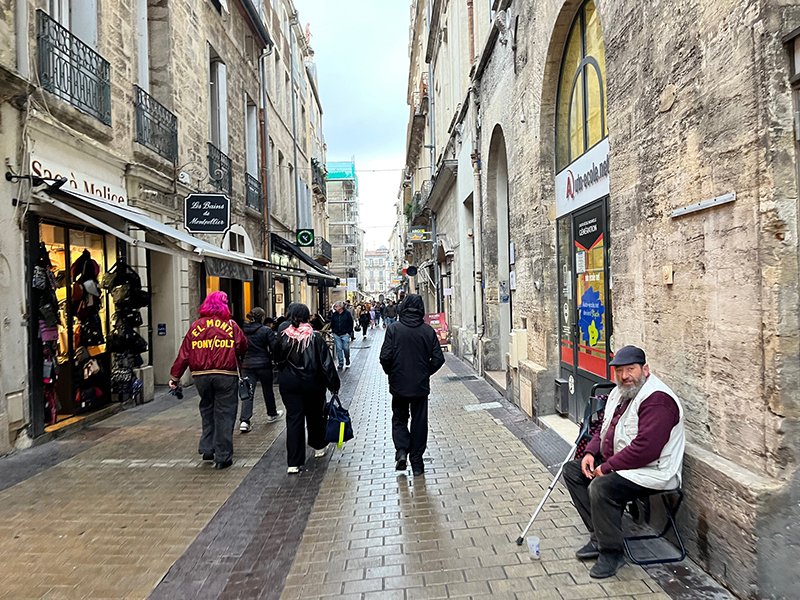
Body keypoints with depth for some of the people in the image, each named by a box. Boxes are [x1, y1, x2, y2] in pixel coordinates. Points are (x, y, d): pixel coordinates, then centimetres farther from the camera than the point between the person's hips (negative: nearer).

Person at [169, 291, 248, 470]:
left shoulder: (196, 326, 7)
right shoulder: (230, 325, -1)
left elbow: (184, 353, 6)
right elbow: (243, 348, -4)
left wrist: (175, 377, 12)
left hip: (201, 375, 3)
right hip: (226, 375, -3)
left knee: (207, 411, 21)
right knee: (224, 414, 3)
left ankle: (207, 449, 22)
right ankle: (223, 457, 6)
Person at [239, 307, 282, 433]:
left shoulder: (242, 330, 1)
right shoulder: (266, 330, -11)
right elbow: (274, 347, -11)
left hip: (247, 365, 3)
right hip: (264, 364, -3)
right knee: (268, 390, 16)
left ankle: (244, 421, -10)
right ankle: (272, 414, 34)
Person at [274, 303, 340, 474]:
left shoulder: (283, 337, -7)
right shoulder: (315, 337, -11)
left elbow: (277, 360, 6)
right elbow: (326, 362, -9)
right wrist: (333, 384, -2)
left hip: (289, 384, 1)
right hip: (312, 384, 0)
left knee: (293, 419, 2)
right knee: (314, 415, 19)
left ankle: (294, 463, -1)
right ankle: (319, 447, 39)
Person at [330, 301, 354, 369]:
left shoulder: (347, 313, -3)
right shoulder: (334, 314, 6)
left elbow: (351, 323, 0)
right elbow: (332, 323, 16)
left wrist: (349, 332, -5)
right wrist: (333, 331, 6)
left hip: (345, 334, -3)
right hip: (336, 335, 3)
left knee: (346, 348, 1)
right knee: (338, 349, 4)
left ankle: (347, 361, 20)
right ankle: (340, 362, 13)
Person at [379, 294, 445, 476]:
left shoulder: (394, 329, -9)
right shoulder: (428, 330, -5)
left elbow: (385, 357, -12)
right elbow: (438, 358, -5)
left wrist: (391, 373, 7)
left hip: (399, 385, -1)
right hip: (421, 385, 1)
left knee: (399, 419, 18)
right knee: (419, 422, 11)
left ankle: (401, 451, 0)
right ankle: (417, 463, 15)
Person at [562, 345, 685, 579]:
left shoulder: (657, 400, -22)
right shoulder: (619, 393, 10)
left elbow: (645, 448, -30)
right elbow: (606, 428, 20)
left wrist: (607, 467, -22)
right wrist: (591, 452, 2)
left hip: (652, 471, -11)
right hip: (616, 463, 11)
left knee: (601, 487, -31)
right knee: (572, 470, 6)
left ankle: (612, 552, -9)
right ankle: (599, 536, 7)